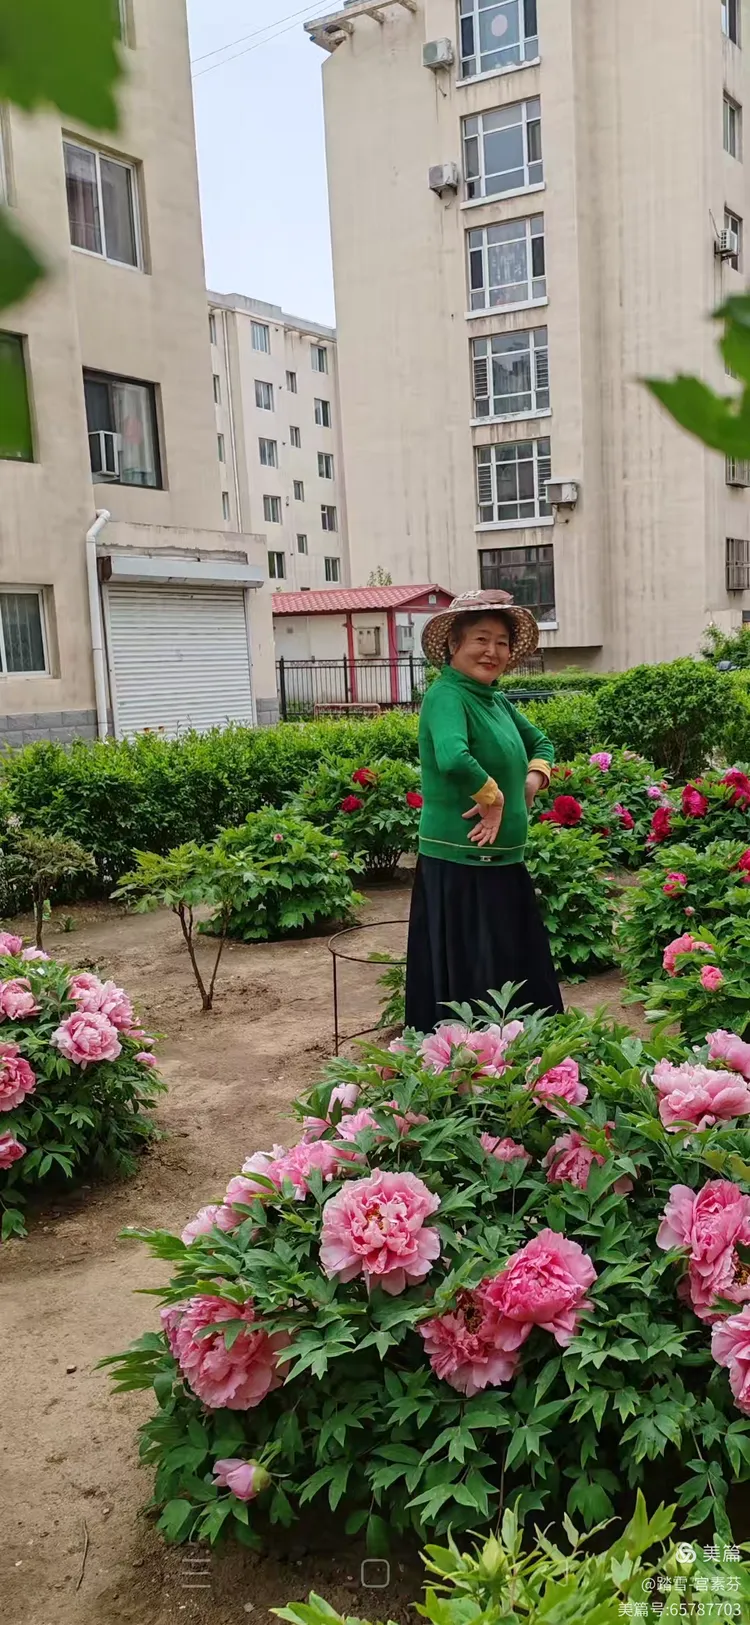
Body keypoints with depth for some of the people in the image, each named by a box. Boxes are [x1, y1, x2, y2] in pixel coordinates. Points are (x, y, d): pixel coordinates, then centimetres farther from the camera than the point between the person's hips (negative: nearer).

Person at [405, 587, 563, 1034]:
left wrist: (533, 778, 7)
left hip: (505, 863, 9)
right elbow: (452, 758, -35)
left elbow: (542, 744, 28)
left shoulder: (497, 700, 11)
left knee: (521, 975, 16)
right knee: (466, 983, -1)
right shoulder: (447, 695, -14)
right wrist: (493, 797, -19)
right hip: (459, 866, -9)